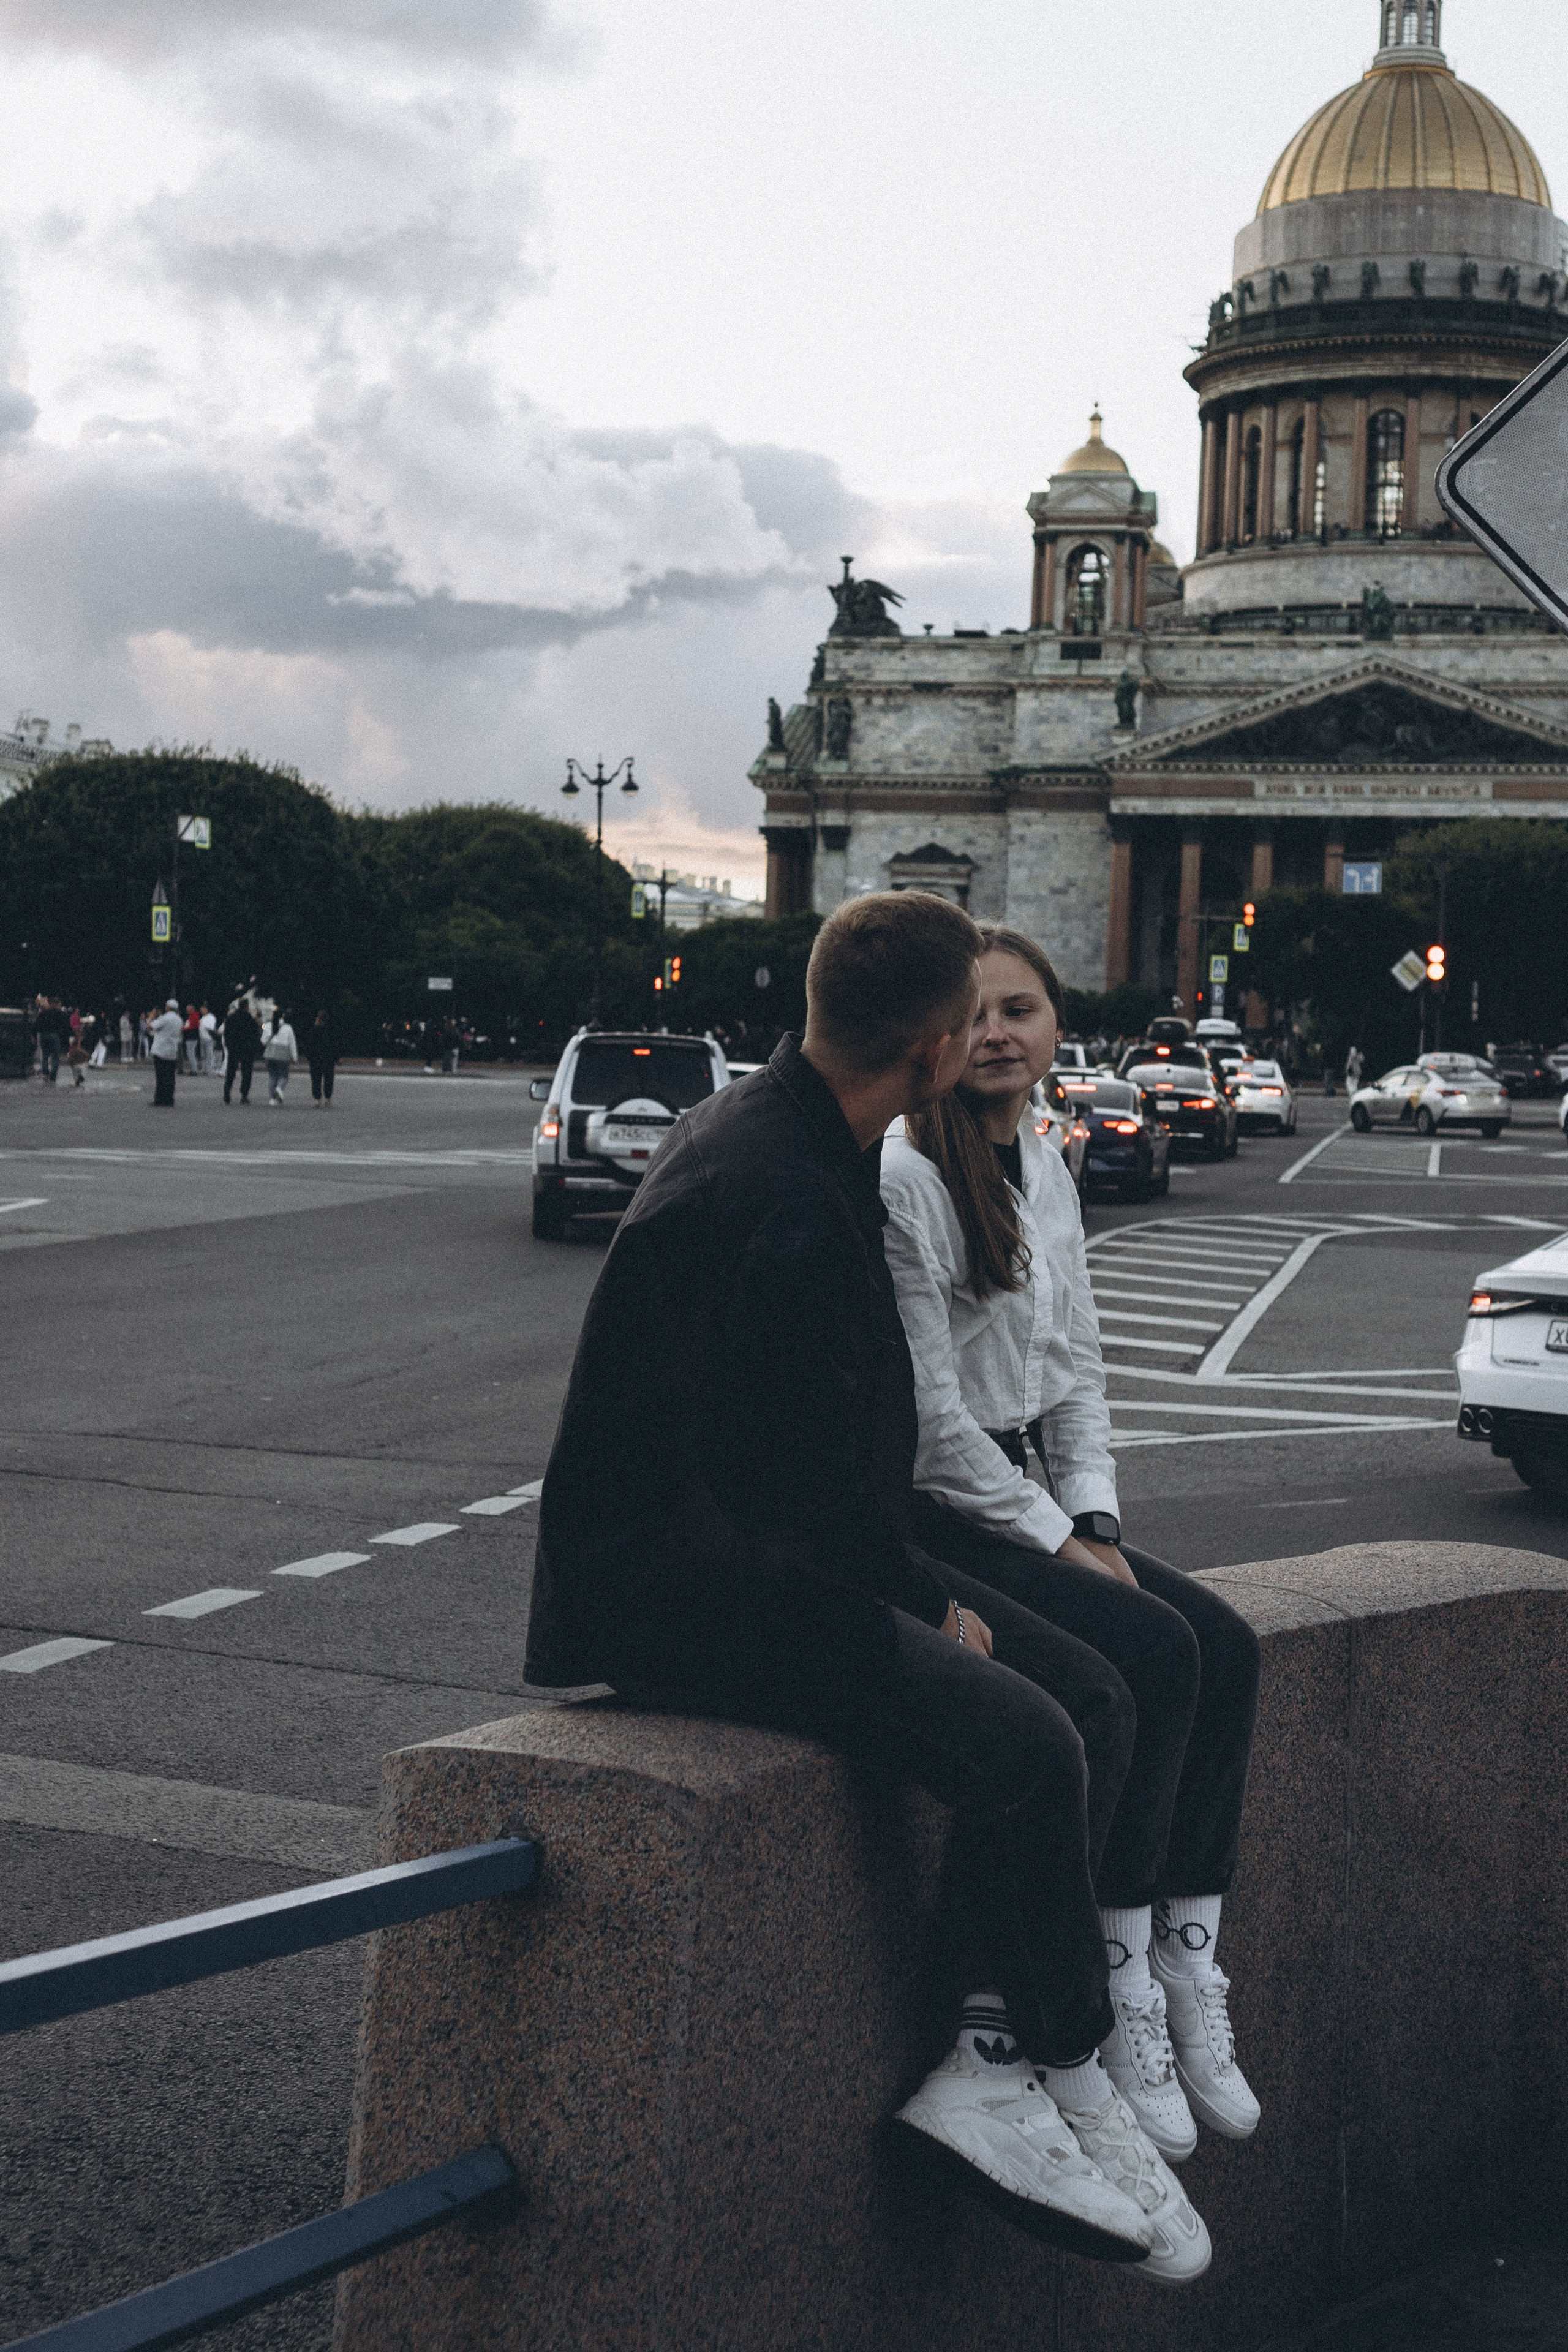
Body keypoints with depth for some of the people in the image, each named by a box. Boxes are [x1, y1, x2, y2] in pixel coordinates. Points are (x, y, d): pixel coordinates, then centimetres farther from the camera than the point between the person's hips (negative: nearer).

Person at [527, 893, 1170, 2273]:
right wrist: (929, 1604, -10)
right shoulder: (781, 1205, -24)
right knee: (1022, 1743, -24)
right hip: (675, 1592, -10)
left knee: (1093, 1697, 0)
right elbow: (803, 1498, -24)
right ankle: (1000, 2073, -6)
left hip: (754, 1555, 11)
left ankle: (987, 2064, -2)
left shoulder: (774, 1128, 9)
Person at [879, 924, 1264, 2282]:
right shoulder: (900, 1177, -14)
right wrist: (1052, 1539, -14)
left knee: (1228, 1647, -11)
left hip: (1019, 1497, 8)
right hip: (913, 1511, -8)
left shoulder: (1046, 1173, 13)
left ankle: (1187, 1966, -8)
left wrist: (1095, 1521, 1)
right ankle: (1115, 1999, -16)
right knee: (1155, 1654, -23)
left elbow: (1077, 1371, 15)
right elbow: (925, 1410, -16)